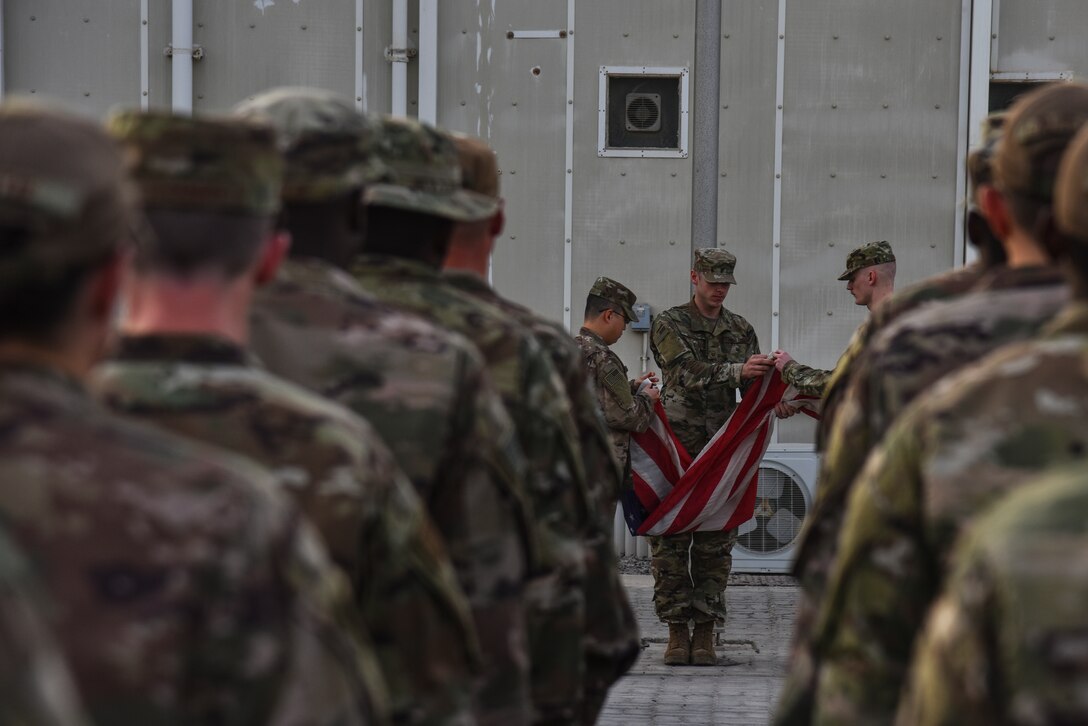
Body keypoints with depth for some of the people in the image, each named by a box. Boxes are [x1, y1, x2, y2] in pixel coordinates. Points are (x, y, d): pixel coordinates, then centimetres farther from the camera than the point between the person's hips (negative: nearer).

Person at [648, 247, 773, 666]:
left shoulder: (741, 330, 14)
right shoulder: (670, 325, 1)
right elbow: (688, 373, -16)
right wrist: (735, 371, -30)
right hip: (676, 442, -3)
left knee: (715, 544, 2)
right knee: (670, 541, -3)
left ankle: (705, 635, 6)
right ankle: (677, 634, 3)